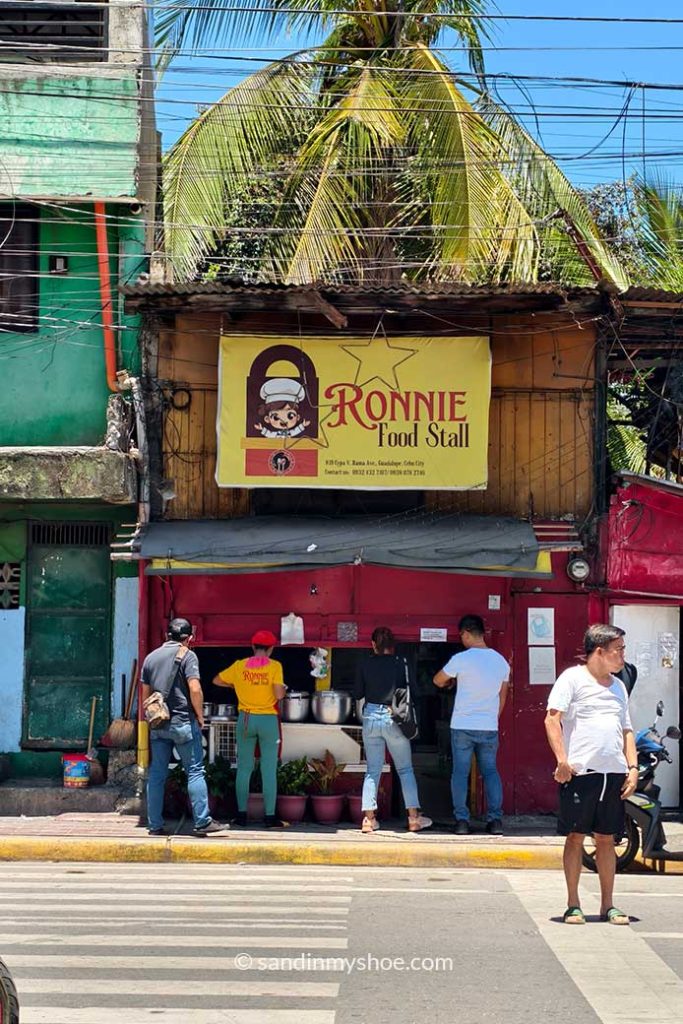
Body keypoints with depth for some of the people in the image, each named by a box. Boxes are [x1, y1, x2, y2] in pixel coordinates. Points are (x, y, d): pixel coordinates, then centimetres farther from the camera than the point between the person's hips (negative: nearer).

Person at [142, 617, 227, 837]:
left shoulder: (151, 657, 12)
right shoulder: (187, 656, -6)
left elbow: (145, 693, 16)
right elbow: (195, 689, -15)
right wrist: (200, 715, -4)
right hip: (183, 721, -5)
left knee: (156, 774, 8)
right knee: (195, 771, 0)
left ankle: (155, 825, 9)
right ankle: (202, 822, -2)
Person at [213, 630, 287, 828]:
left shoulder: (240, 666, 2)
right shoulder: (275, 666, -7)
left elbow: (217, 680, 14)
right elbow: (279, 695, -14)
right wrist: (283, 689, 8)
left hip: (246, 719, 2)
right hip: (268, 720, -2)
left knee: (244, 768, 9)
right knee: (269, 770, 2)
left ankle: (241, 815, 10)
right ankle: (270, 816, 1)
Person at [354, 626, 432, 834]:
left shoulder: (365, 664, -2)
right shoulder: (400, 663, -7)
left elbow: (357, 694, 3)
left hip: (371, 717, 2)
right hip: (394, 718, -2)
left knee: (372, 770, 9)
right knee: (405, 769, 8)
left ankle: (369, 817, 3)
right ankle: (414, 817, 7)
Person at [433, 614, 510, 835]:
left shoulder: (461, 659, -11)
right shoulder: (500, 661, 4)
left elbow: (438, 680, 4)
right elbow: (502, 697, 13)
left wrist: (449, 683, 27)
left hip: (462, 726, -3)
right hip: (489, 727, 3)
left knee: (460, 772, 4)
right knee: (490, 771, 10)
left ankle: (461, 820, 2)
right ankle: (495, 819, 2)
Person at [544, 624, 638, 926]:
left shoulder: (618, 686, 19)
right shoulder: (573, 678, -1)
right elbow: (552, 718, -10)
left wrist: (633, 768, 10)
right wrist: (562, 760, -19)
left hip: (614, 773, 6)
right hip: (580, 771, -6)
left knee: (606, 839, 9)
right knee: (575, 836, 0)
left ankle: (608, 904, 15)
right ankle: (573, 904, 6)